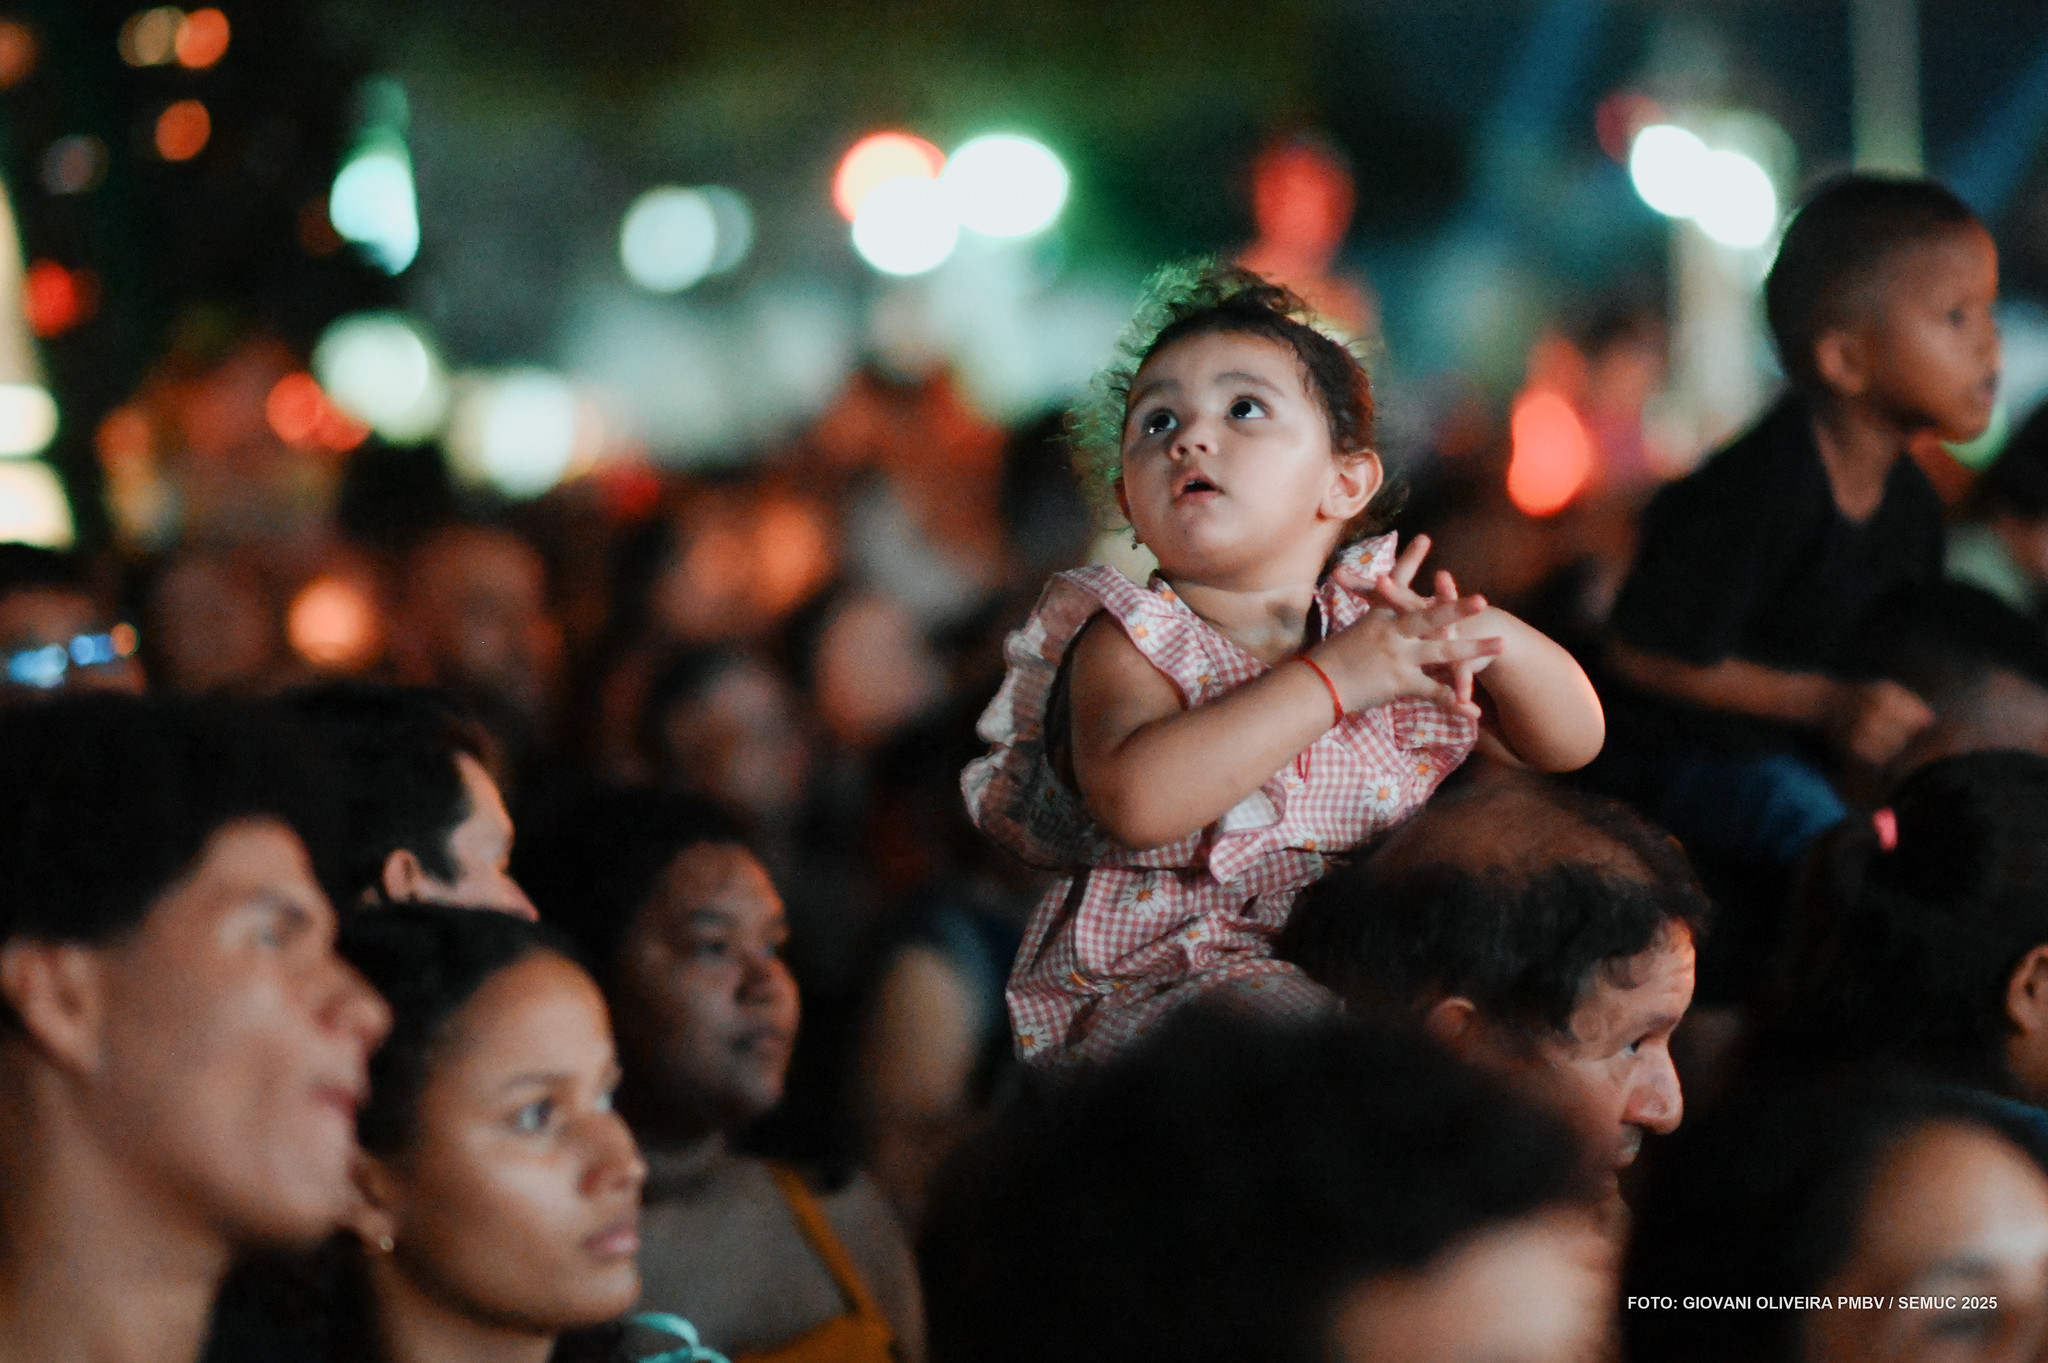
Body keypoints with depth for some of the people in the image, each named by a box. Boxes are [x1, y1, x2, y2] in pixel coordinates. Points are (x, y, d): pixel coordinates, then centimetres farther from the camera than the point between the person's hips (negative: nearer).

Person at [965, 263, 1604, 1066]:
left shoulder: (1377, 622, 6)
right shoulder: (1131, 640, -8)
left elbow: (1571, 742, 8)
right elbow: (1136, 800, -29)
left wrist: (1491, 636, -14)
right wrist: (1331, 681, -28)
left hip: (1360, 974, 6)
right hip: (1155, 992, -6)